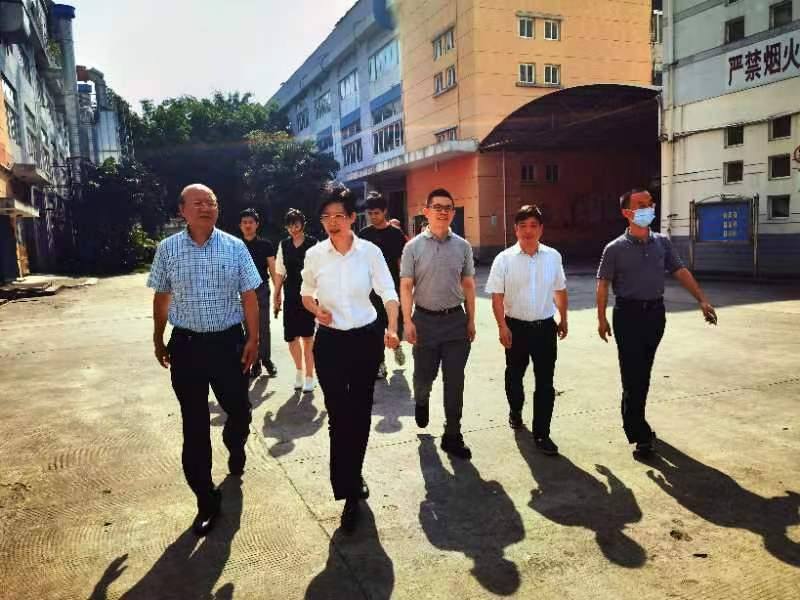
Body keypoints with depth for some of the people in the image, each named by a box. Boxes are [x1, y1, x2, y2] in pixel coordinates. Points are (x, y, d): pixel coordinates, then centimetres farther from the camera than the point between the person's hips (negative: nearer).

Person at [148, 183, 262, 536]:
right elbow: (161, 298, 8)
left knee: (239, 411, 11)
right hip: (186, 345, 0)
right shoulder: (167, 249, 0)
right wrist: (158, 341, 11)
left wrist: (253, 339, -6)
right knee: (194, 425, 6)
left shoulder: (235, 247, -2)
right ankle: (206, 500, 19)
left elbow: (249, 296, -1)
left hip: (229, 342, 0)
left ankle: (235, 449, 48)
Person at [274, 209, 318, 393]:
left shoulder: (313, 243, -5)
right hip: (290, 296, 4)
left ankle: (309, 377, 15)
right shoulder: (284, 245, 8)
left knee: (307, 336, 0)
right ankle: (299, 370, 33)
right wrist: (276, 296, 12)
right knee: (291, 337, 7)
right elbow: (280, 272, 12)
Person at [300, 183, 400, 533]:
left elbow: (388, 293, -9)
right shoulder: (314, 255, -1)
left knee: (361, 413, 12)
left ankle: (352, 478, 35)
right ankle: (350, 493, 8)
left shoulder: (370, 251, -5)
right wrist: (318, 311, -9)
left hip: (366, 338, 0)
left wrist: (392, 328, -26)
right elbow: (306, 295, 13)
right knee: (338, 416, -3)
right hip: (329, 341, 0)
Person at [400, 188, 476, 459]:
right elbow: (406, 286, -3)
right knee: (424, 374, 9)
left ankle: (452, 435, 16)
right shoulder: (413, 247, -2)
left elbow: (468, 285, 8)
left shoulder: (462, 246, 4)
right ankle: (421, 401, 45)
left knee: (454, 381, 4)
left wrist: (471, 320, 6)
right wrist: (408, 321, -10)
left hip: (456, 319, 2)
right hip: (425, 319, -1)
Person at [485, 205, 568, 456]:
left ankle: (541, 433, 13)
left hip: (545, 327, 1)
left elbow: (560, 291, 11)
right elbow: (497, 296, -8)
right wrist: (502, 327, -13)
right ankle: (515, 410, 46)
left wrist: (563, 320, 15)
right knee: (514, 375, 18)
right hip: (516, 327, -1)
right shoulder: (504, 259, -8)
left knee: (545, 382, 2)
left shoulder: (553, 256, 1)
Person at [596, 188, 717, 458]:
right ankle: (640, 435, 1)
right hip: (628, 314, -4)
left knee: (643, 371, 14)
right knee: (632, 374, -4)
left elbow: (681, 272, 8)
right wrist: (602, 319, -8)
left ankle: (633, 419, 30)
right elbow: (603, 284, -5)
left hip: (655, 312, 5)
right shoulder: (615, 248, -7)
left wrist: (702, 300, -1)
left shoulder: (662, 242, 6)